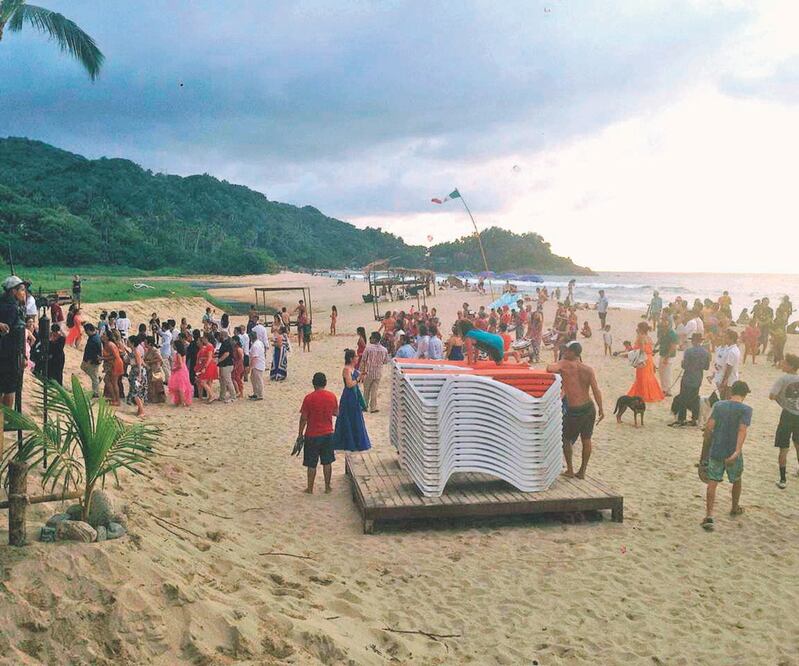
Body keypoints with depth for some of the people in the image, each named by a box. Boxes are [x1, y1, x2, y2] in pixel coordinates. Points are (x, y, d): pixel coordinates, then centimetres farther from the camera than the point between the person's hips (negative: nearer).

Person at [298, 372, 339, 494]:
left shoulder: (309, 398, -15)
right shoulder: (332, 396, -4)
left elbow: (303, 418, -11)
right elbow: (336, 413, 8)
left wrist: (300, 433, 0)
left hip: (312, 435, -3)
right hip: (328, 433, 3)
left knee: (311, 464, 8)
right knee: (327, 462, 14)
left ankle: (310, 488, 16)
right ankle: (327, 487, 21)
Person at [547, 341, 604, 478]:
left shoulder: (565, 364, -11)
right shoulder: (589, 370, -2)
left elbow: (549, 368, -25)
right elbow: (596, 391, -6)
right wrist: (601, 409, 0)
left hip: (573, 410, -3)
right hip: (589, 408, 3)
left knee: (566, 439, 17)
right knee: (586, 440, 15)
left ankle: (570, 469, 22)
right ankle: (582, 471, 22)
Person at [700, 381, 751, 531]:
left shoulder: (718, 405, 2)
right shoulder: (746, 409, -6)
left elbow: (709, 428, -2)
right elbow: (742, 430, -20)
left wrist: (705, 449, 10)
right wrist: (737, 452, -28)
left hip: (715, 451, 1)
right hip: (733, 452, -1)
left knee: (712, 482, 1)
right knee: (736, 481, 23)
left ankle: (709, 516, -13)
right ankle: (735, 508, 43)